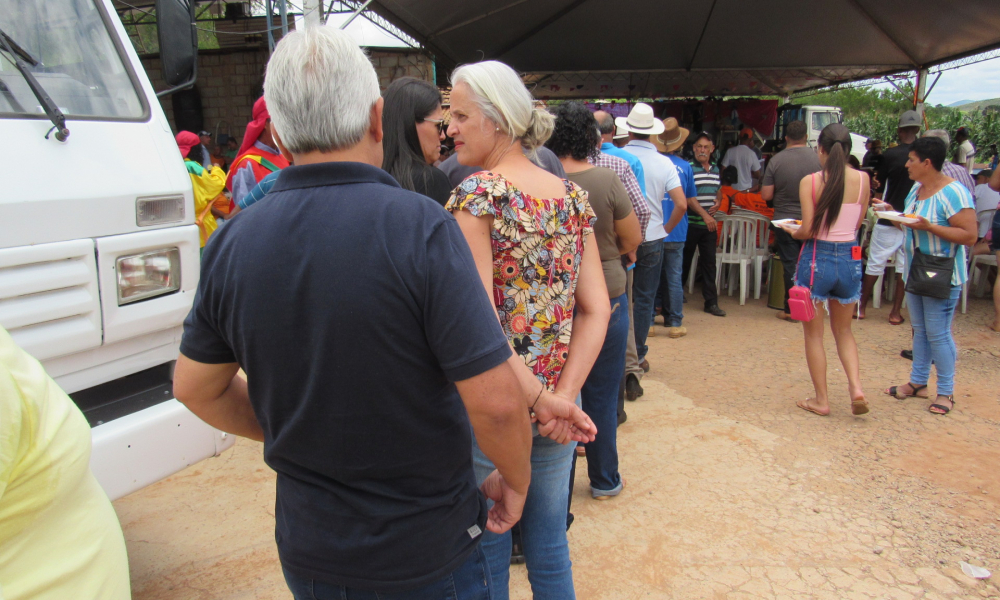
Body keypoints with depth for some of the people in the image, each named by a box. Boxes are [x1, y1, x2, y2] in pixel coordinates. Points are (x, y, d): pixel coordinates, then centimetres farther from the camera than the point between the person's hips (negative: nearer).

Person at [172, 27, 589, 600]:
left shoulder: (232, 242, -8)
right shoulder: (420, 228, -24)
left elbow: (196, 387, 3)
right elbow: (495, 402, -25)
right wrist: (516, 481, -6)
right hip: (429, 553, -4)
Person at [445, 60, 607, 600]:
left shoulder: (476, 195, -14)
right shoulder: (572, 196, 3)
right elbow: (596, 310, -1)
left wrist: (537, 398, -16)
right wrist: (561, 395, -5)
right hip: (556, 404, 6)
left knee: (487, 551, 13)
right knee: (550, 545, 21)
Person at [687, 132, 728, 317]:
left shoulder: (715, 169, 12)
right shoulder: (689, 168, -9)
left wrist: (717, 204, 3)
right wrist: (704, 215, -22)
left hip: (710, 224, 5)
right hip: (691, 223, -5)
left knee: (709, 263, 6)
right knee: (684, 261, 6)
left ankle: (711, 302, 12)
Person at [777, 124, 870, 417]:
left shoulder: (810, 181, -11)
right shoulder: (862, 179, -1)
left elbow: (808, 231, -14)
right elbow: (857, 224, 3)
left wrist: (792, 231, 7)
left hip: (817, 258, -3)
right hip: (850, 258, 4)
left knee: (813, 334, 11)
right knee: (843, 330, 22)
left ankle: (821, 400, 17)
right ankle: (856, 386, 5)